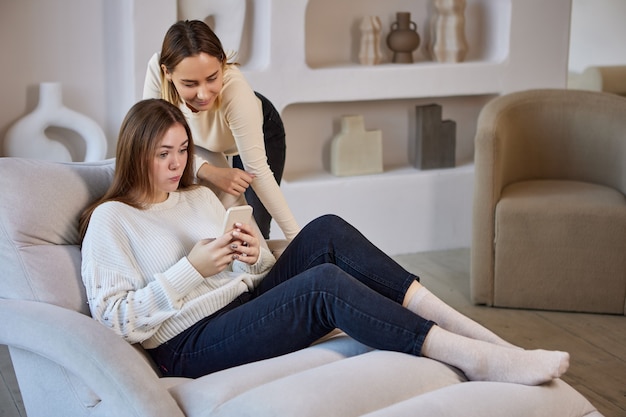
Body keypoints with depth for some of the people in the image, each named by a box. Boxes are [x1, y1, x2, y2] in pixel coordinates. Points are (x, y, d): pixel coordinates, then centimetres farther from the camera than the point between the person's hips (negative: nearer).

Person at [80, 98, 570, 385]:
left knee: (326, 231, -18)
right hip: (192, 345, -7)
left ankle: (468, 328, -24)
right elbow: (117, 318, -12)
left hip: (245, 305, 7)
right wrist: (192, 269, -17)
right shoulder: (110, 220, -3)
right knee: (325, 282, -31)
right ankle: (476, 359, -34)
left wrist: (255, 256, -6)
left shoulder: (199, 195, 19)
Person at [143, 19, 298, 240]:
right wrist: (209, 171, -42)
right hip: (202, 143, 2)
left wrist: (296, 237, -35)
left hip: (261, 133, -2)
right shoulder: (156, 69, -37)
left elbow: (258, 171, -35)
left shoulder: (235, 89, -42)